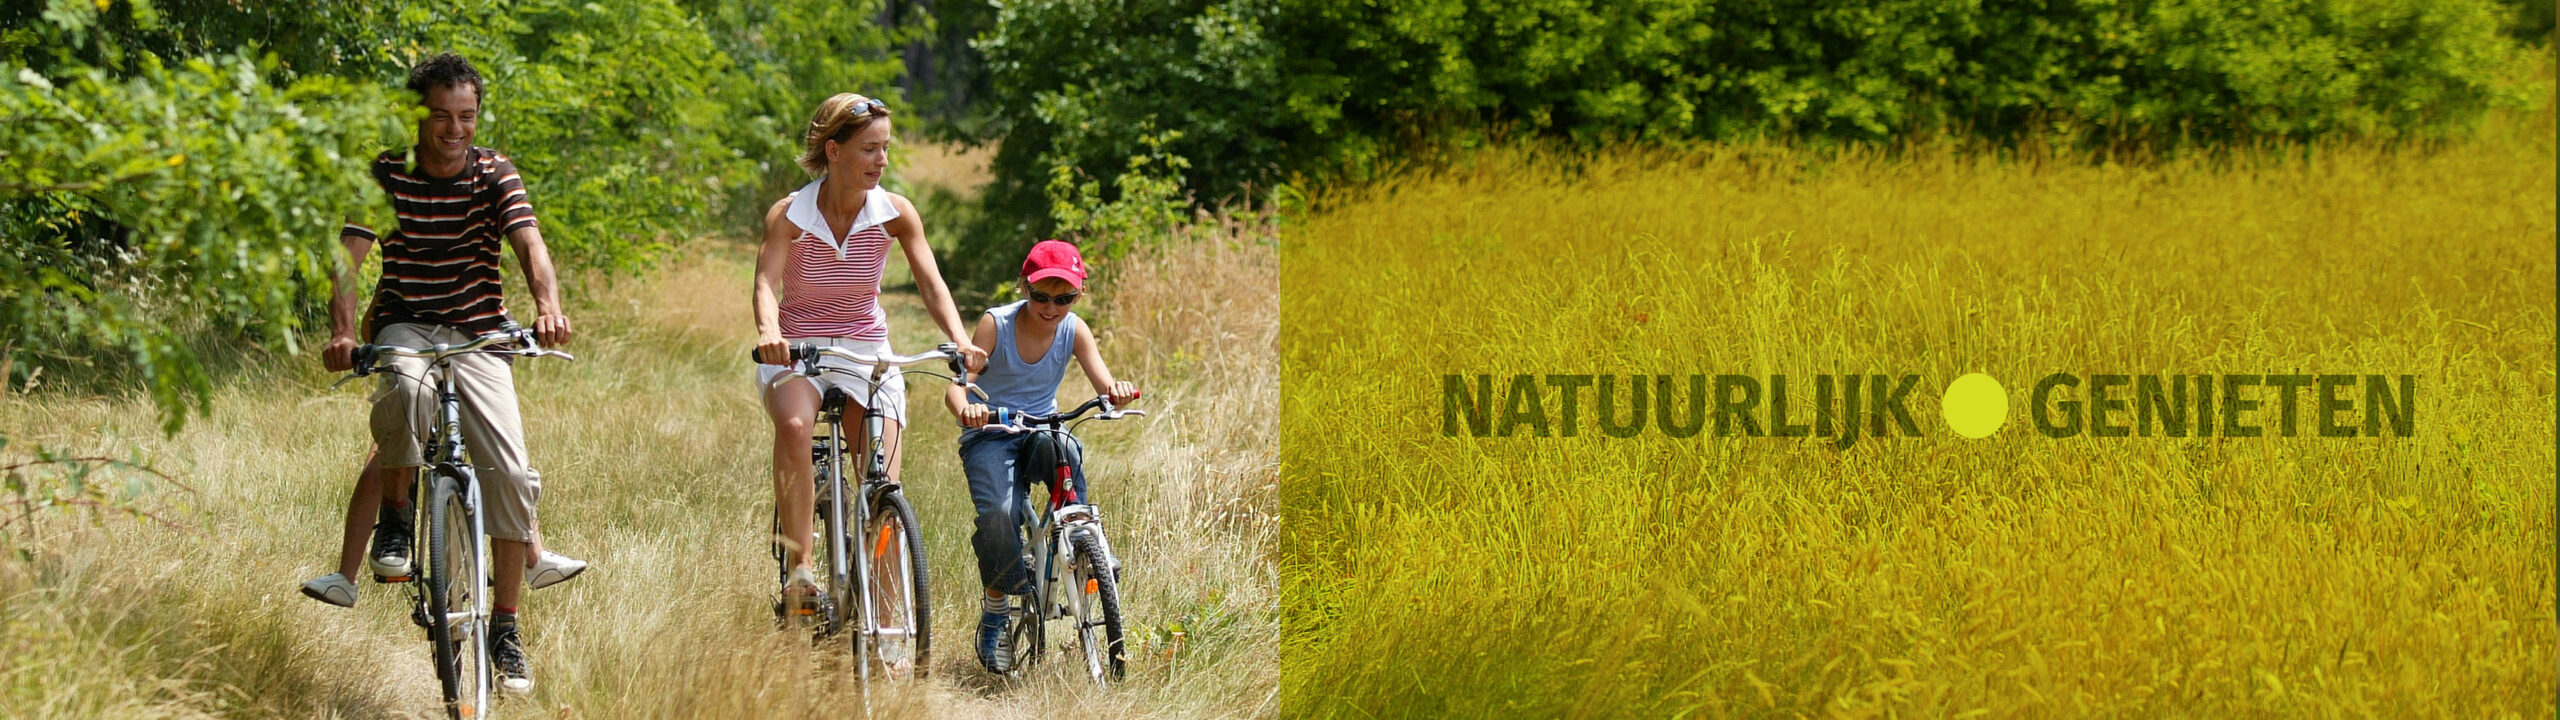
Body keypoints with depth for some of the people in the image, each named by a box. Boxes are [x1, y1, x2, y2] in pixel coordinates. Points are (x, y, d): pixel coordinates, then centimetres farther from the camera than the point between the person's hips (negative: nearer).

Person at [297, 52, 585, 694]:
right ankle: (396, 523, -17)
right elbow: (350, 257, -15)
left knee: (511, 473, -12)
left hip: (477, 333, 2)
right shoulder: (386, 174, -6)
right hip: (405, 325, -2)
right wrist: (342, 332, -34)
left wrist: (549, 306, -39)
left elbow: (530, 244, -17)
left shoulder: (493, 174, -3)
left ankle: (505, 628, 0)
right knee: (407, 387, -40)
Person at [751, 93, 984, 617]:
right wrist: (769, 333, -47)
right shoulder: (789, 215, -13)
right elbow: (767, 283, -25)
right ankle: (798, 568, -33)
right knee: (794, 427, -37)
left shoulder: (895, 214, -6)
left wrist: (959, 339, -32)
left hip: (866, 353, 2)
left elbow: (930, 283, -13)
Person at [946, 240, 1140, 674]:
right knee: (998, 513, -28)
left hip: (1042, 431, 2)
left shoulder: (1074, 330, -3)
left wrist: (1116, 392, -41)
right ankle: (994, 613, -11)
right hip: (990, 436, -2)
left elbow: (1102, 383, -15)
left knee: (1068, 454, -34)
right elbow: (957, 387, -18)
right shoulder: (996, 324, -12)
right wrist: (965, 408, -42)